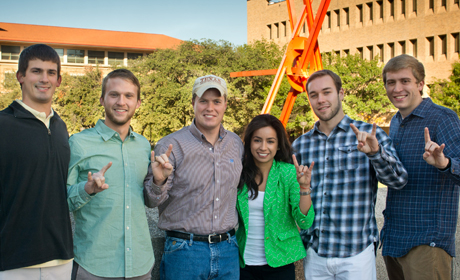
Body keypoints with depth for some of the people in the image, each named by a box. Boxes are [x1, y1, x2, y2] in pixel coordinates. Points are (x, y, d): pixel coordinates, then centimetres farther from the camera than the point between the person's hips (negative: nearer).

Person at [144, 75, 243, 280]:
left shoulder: (236, 144, 7)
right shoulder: (170, 145, -7)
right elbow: (152, 201, -8)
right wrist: (158, 182, -26)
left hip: (227, 249, 4)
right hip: (184, 251, -3)